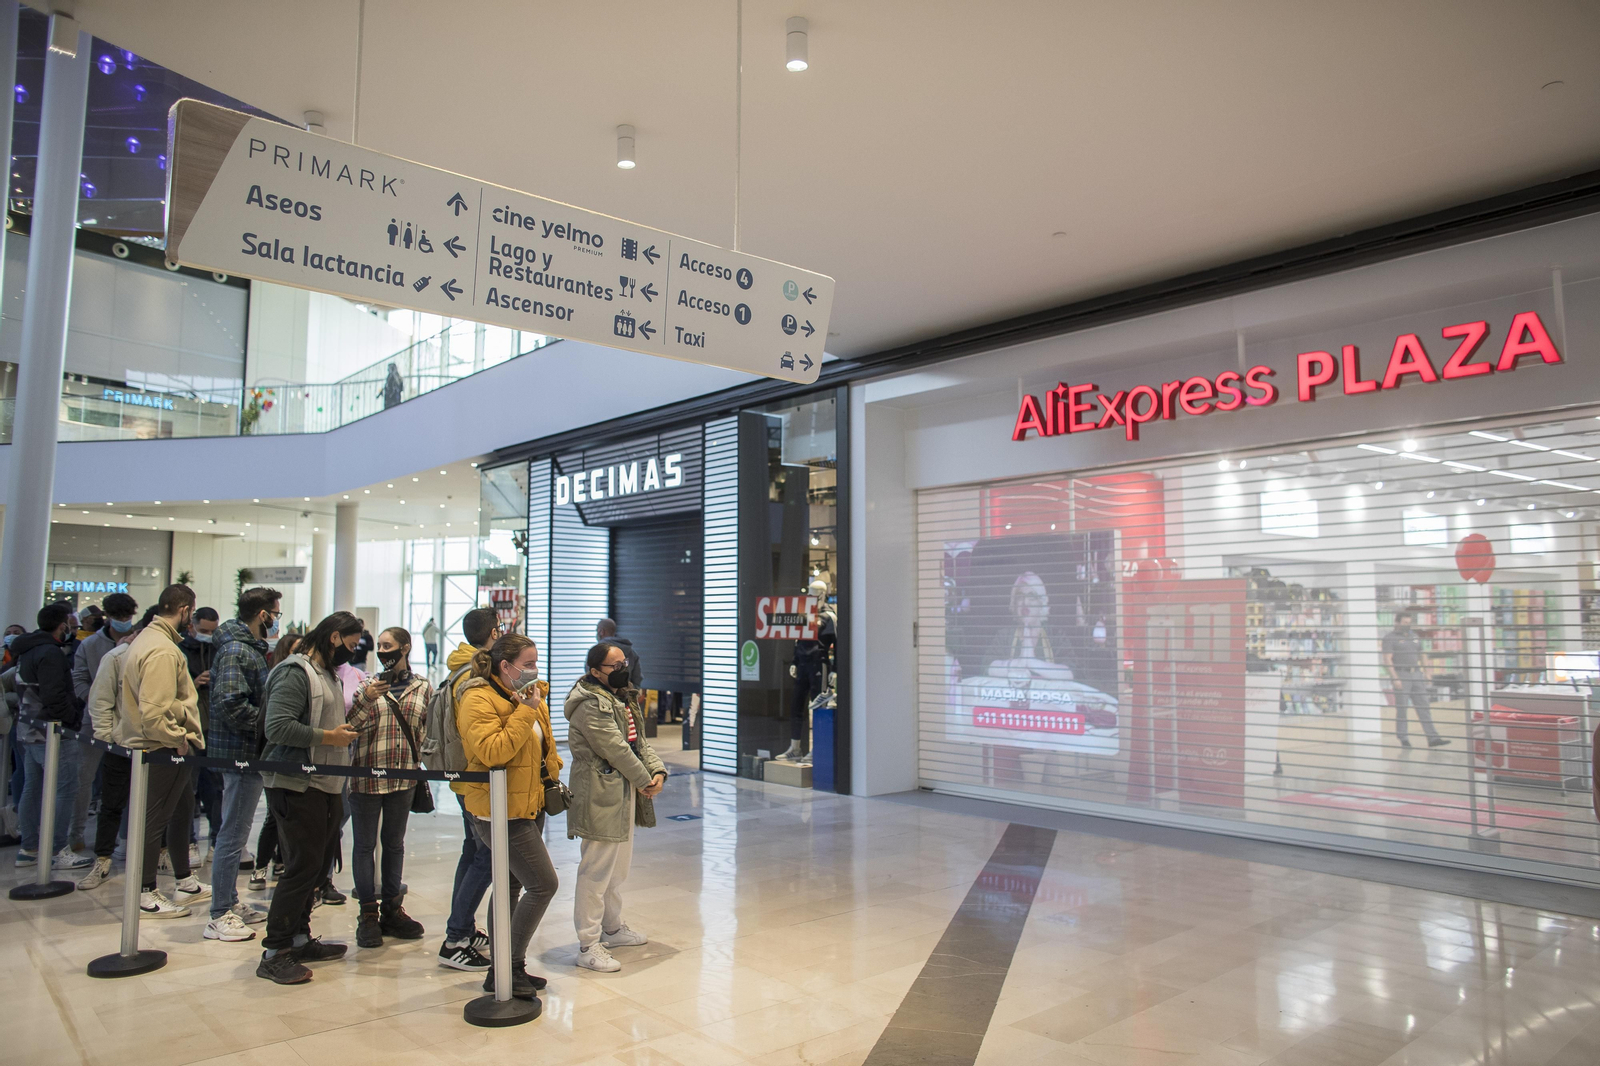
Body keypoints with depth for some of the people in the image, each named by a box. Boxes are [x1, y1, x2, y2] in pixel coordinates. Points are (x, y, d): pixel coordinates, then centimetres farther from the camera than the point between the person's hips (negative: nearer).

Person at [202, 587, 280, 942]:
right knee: (233, 833, -2)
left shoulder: (251, 648, 14)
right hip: (240, 753, -10)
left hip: (249, 753, 10)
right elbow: (230, 704, -27)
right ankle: (220, 916, 6)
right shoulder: (236, 651, -17)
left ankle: (230, 902, 29)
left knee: (236, 831, 18)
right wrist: (266, 724, -18)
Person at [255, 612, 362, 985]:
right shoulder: (295, 673, -14)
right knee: (302, 867, -7)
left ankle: (299, 939, 27)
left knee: (315, 867, 15)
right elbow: (277, 727, -24)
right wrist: (328, 737, -19)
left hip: (324, 786, 10)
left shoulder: (328, 674, 18)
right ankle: (274, 954, 2)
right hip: (296, 786, -10)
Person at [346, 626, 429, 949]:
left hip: (404, 777, 2)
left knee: (394, 843, 13)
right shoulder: (367, 684, 0)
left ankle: (391, 909, 25)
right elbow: (348, 726, -7)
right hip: (366, 775, -2)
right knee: (365, 844, 5)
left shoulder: (422, 688, 4)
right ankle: (368, 914, 14)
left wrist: (423, 765, 3)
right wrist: (365, 699, -21)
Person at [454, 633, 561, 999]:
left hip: (529, 805, 9)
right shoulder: (479, 700, -17)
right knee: (543, 884, -10)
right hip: (502, 810, -9)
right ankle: (510, 968, 2)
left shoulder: (527, 696, 12)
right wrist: (524, 712, -26)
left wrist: (553, 776, 17)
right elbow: (492, 752, -29)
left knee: (512, 887, 15)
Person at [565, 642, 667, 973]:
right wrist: (644, 780, -12)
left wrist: (658, 771, -2)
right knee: (596, 871, -4)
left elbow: (639, 740, 13)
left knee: (619, 867, 20)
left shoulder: (621, 700, 15)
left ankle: (613, 928, 35)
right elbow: (615, 748, -21)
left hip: (625, 795, 11)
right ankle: (588, 946, 4)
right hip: (601, 797, -10)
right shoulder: (590, 705, -18)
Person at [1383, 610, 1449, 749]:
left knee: (1424, 707, 1)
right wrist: (1395, 679, -20)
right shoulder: (1389, 637, -5)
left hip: (1416, 675, 6)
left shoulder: (1414, 636, 14)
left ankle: (1433, 738, -1)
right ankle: (1403, 740, 6)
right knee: (1401, 709, -1)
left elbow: (1421, 656, 19)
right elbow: (1387, 660, -12)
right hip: (1400, 676, -5)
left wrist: (1427, 675, 13)